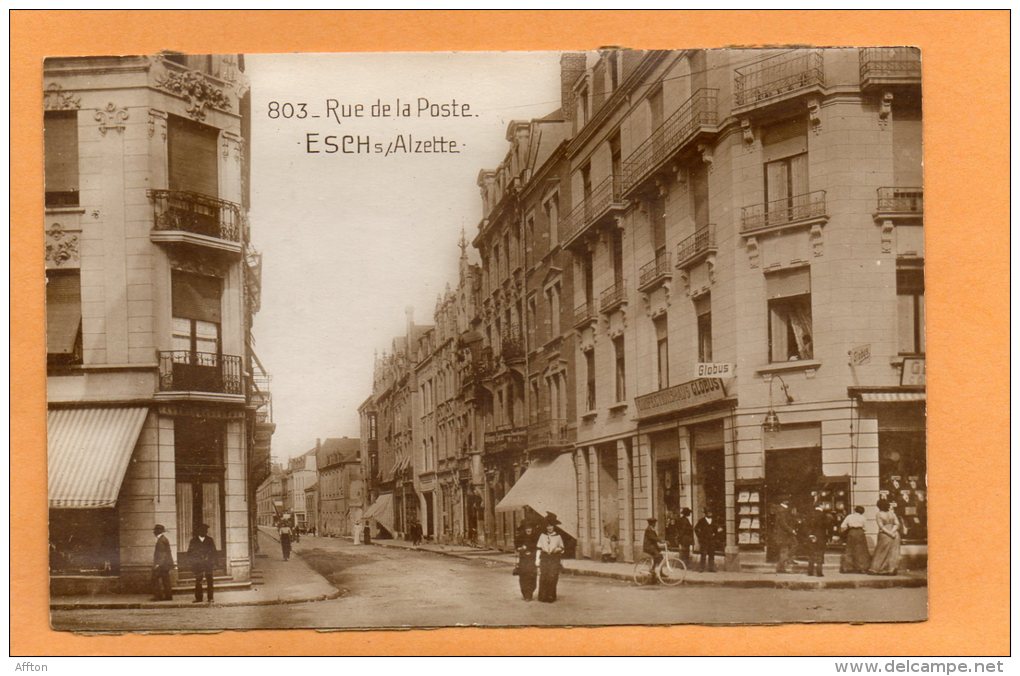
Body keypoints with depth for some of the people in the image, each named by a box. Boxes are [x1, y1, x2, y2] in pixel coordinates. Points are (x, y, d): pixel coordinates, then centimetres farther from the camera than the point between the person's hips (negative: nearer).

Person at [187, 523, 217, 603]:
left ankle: (210, 598, -3)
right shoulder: (193, 541, 7)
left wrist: (213, 563, -1)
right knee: (198, 581, -1)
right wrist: (196, 559, -6)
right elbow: (190, 554, 8)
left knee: (209, 581, -6)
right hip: (198, 564, 0)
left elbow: (213, 552, 9)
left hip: (208, 564, 0)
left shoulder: (210, 540, 9)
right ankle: (198, 598, 4)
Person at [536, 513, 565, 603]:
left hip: (554, 560, 0)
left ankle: (551, 597, 5)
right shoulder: (542, 536, 7)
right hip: (544, 559, 0)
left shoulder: (558, 537, 7)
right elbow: (539, 549, 7)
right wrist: (537, 561, 1)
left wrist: (558, 549, -8)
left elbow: (562, 549, 16)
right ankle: (543, 597, 2)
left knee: (552, 578, -5)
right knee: (543, 578, -5)